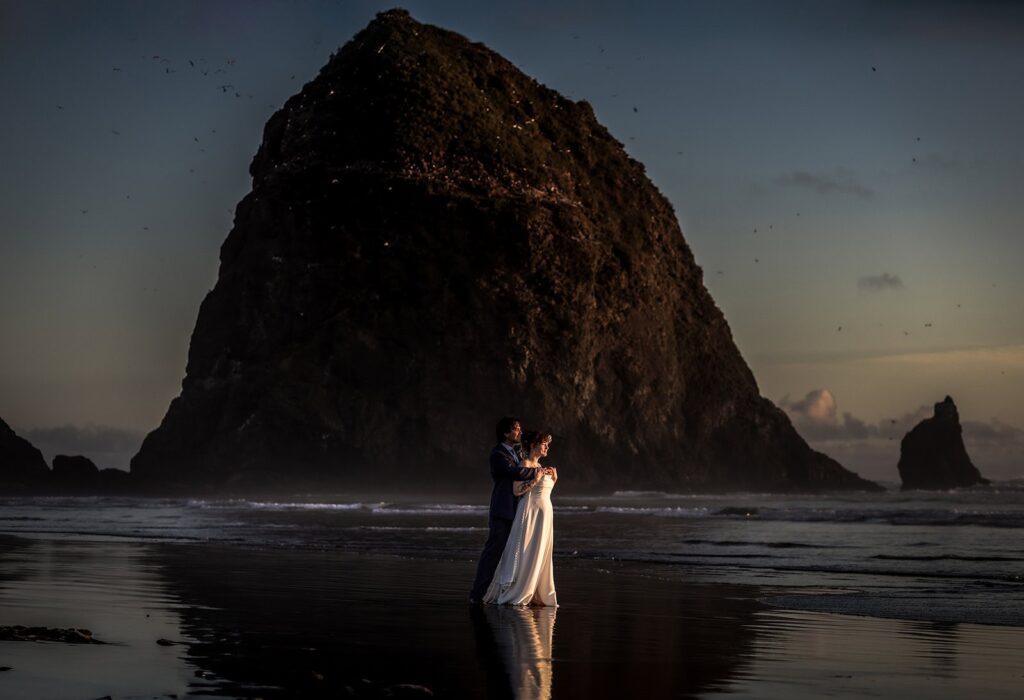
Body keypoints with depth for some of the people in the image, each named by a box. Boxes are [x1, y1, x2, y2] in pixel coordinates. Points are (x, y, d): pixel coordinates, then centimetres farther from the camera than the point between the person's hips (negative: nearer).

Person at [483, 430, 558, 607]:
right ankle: (512, 594, -1)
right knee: (526, 555, -6)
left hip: (543, 513, 9)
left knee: (540, 556, 8)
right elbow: (517, 490, -19)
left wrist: (553, 479, 8)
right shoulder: (525, 464, -10)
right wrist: (535, 480, -25)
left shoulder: (539, 466, 16)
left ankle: (535, 595, 12)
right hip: (530, 512, -9)